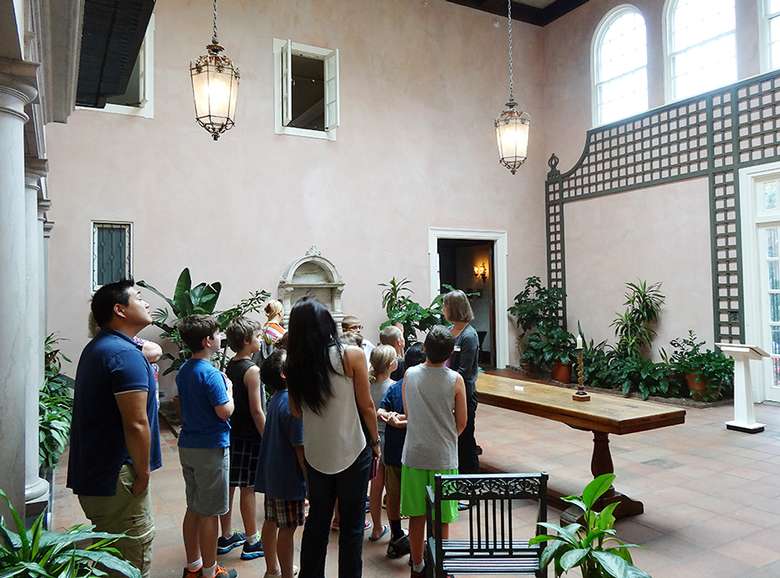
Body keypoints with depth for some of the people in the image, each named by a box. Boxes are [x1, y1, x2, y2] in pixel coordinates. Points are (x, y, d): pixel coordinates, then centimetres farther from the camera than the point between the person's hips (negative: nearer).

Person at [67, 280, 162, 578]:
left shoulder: (97, 348, 12)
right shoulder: (126, 354, -21)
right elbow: (136, 425, -24)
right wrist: (143, 475, -14)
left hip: (92, 473, 10)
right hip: (116, 477, -10)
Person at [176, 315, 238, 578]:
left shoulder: (183, 371, 7)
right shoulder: (211, 374, -20)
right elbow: (225, 412, -20)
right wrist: (229, 389, -4)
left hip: (188, 446, 8)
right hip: (211, 449, -8)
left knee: (193, 509, 17)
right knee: (209, 513, 3)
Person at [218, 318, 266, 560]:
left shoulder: (228, 367, 6)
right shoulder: (252, 370, -17)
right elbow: (256, 410, -18)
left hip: (230, 433, 8)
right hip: (249, 437, -8)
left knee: (229, 485, 14)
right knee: (248, 489, 2)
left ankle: (226, 537, 27)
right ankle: (252, 542, 13)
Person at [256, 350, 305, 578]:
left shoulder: (276, 398, 5)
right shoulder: (293, 403, -22)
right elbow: (300, 447, -21)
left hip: (271, 472, 9)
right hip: (290, 476, -9)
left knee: (271, 521, 19)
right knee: (288, 528, 3)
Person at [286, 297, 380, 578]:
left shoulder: (295, 364, -6)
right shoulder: (352, 356, -16)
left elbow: (296, 410, 5)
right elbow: (366, 406, -9)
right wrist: (375, 442, 4)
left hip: (316, 454, 4)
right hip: (352, 451, -3)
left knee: (317, 520, 21)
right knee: (352, 524, 13)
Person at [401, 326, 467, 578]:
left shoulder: (409, 375, -6)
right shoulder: (455, 380, -12)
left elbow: (407, 414, 6)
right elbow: (461, 422, -3)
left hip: (414, 455, 2)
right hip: (444, 457, -2)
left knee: (416, 516, 13)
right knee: (441, 519, 10)